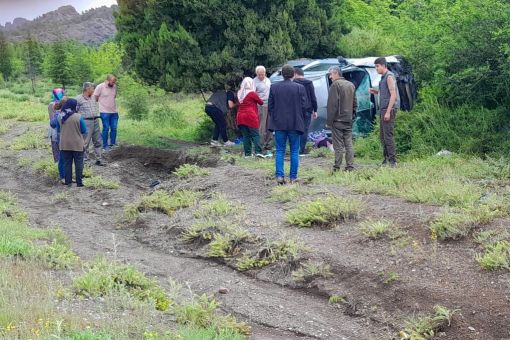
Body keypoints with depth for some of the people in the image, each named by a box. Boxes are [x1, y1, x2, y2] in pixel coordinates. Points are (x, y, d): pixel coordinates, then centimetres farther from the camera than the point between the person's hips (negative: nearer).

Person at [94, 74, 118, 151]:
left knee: (114, 128, 5)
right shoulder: (100, 87, -9)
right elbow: (95, 98, -4)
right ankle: (105, 145, 8)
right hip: (105, 112, -5)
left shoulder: (114, 87, 7)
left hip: (114, 111, 5)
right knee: (106, 128, -2)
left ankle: (113, 144, 17)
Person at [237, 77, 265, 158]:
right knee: (255, 135, -2)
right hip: (251, 117, -5)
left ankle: (247, 153, 4)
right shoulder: (252, 94, -5)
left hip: (240, 117, 5)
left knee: (245, 135, 6)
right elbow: (261, 102, 3)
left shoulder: (239, 94, 9)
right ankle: (258, 151, -12)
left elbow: (238, 103, 15)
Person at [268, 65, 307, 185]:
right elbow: (304, 106, -4)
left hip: (279, 124, 1)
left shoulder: (274, 87, -1)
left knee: (280, 151, 7)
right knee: (294, 151, 7)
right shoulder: (300, 88, -6)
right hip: (295, 124, -1)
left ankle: (279, 175, -4)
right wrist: (300, 120, 11)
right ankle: (293, 177, 7)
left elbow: (270, 106, 2)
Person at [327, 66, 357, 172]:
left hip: (338, 119, -7)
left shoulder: (335, 85, -10)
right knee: (349, 144, 8)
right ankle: (350, 167, 7)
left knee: (338, 145, -5)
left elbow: (332, 104, -14)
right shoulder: (351, 85, 15)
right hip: (348, 120, 7)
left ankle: (337, 167, -4)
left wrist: (329, 120, -11)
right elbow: (355, 103, 18)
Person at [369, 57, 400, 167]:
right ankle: (386, 160, 15)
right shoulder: (384, 77, 18)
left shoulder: (389, 76, -11)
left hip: (389, 109, -10)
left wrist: (388, 112, -22)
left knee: (388, 135, -11)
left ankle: (392, 161, -10)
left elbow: (393, 95, -18)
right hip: (384, 109, 10)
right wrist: (377, 92, 12)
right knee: (383, 136, 11)